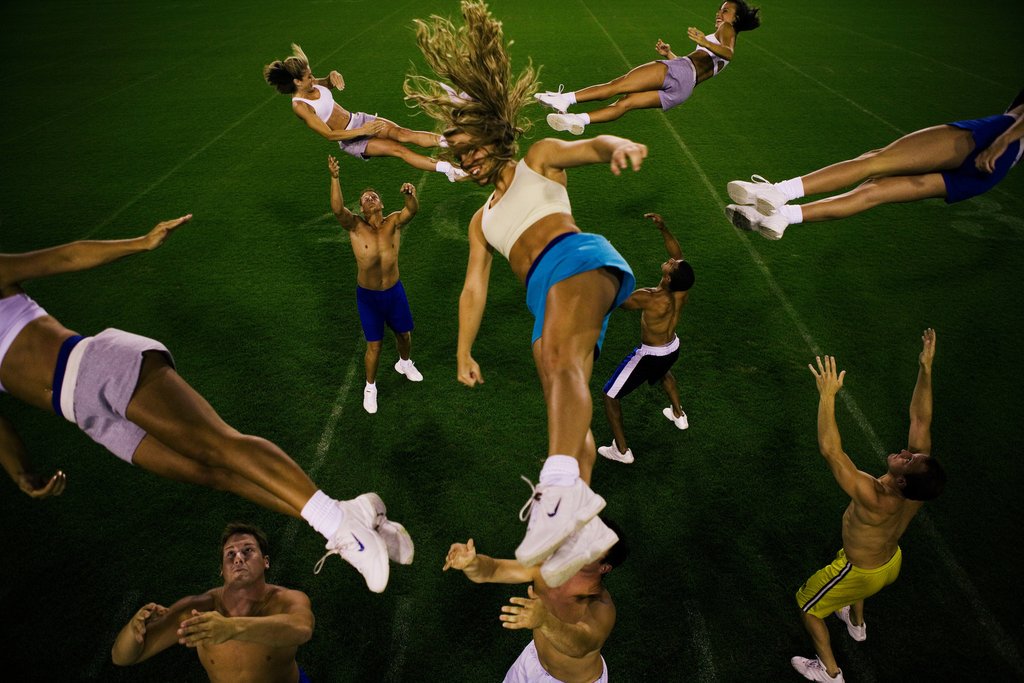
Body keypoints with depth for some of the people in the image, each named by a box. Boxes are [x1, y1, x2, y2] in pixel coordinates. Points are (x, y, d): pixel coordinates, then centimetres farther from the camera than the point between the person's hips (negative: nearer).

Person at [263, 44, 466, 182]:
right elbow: (329, 135, -22)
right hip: (349, 140, -6)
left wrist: (333, 75, -2)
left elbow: (330, 83, 24)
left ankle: (446, 142, -29)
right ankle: (446, 168, -23)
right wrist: (362, 131, -22)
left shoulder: (312, 84, 0)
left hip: (359, 120, 6)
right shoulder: (299, 106, -21)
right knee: (398, 149, -18)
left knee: (402, 134, -18)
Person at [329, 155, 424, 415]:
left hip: (394, 291, 2)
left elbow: (412, 210, -29)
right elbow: (337, 209, -32)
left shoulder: (393, 222, -9)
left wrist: (410, 194, -52)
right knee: (374, 345, 3)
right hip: (368, 295, -2)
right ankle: (370, 387, 28)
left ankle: (404, 363, 54)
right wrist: (335, 178, -45)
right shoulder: (355, 226, -12)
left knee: (404, 333, 21)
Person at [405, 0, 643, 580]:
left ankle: (562, 487, -52)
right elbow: (474, 288, 24)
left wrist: (617, 145, -24)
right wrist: (464, 351, 15)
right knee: (566, 411, -4)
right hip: (546, 296, 6)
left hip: (578, 260, -6)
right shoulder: (482, 221, 32)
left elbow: (588, 146, 0)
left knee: (562, 358, -34)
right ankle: (583, 518, -3)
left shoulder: (539, 159, 20)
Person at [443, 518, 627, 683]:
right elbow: (492, 570, -30)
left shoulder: (601, 608, -39)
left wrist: (545, 621, -76)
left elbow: (581, 646, -57)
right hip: (536, 657, 4)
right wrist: (470, 562, -52)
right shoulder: (546, 567, -27)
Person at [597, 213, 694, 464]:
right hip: (673, 349, 7)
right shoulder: (683, 289, -20)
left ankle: (621, 450, 16)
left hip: (649, 356, -7)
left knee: (610, 396, 9)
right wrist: (663, 229, -12)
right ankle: (679, 415, 56)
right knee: (663, 370, 44)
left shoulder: (650, 299, -37)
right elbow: (679, 256, -3)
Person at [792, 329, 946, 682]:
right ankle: (857, 624, 63)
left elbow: (830, 451, -54)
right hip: (892, 562, 7)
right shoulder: (917, 483, -28)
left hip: (863, 573, -7)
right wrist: (925, 370, -27)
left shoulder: (876, 500, -46)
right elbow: (920, 418, -22)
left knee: (807, 602, 18)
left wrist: (828, 396, -55)